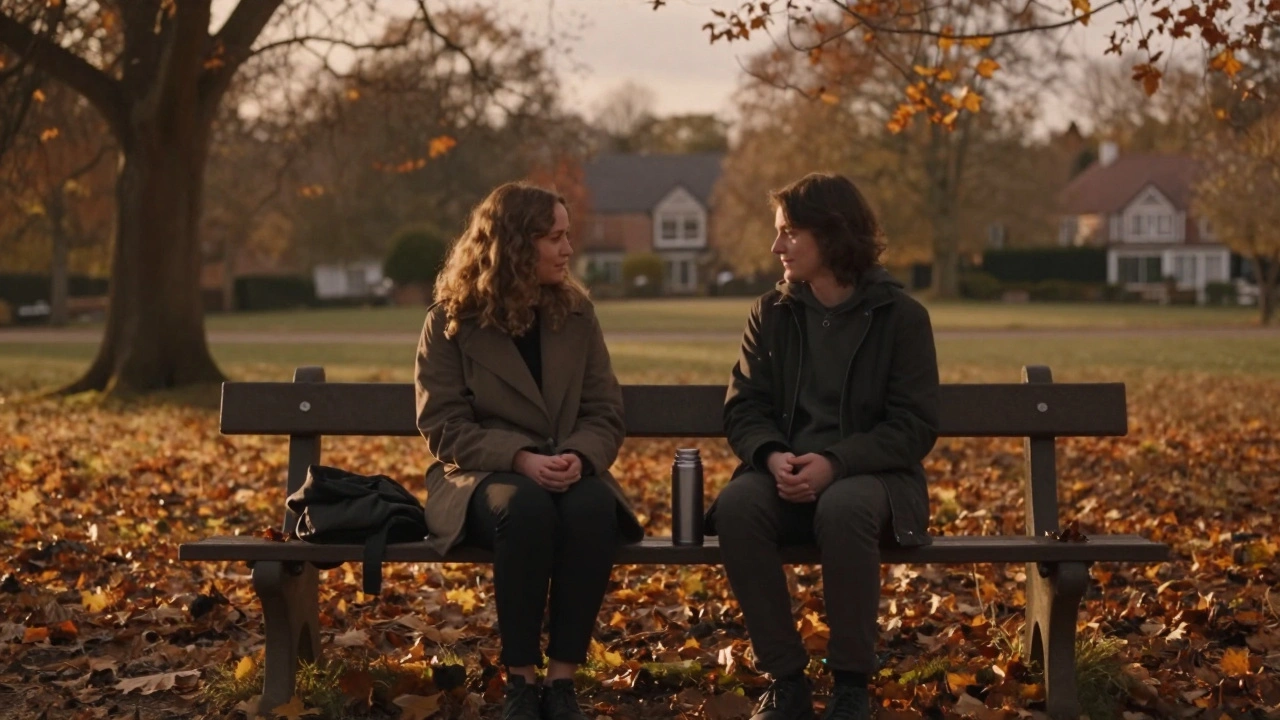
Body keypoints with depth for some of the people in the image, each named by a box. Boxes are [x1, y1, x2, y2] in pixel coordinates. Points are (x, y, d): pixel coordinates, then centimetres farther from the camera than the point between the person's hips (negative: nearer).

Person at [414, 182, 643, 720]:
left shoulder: (576, 313, 10)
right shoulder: (451, 321, -1)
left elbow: (604, 414, 6)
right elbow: (444, 427, -7)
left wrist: (579, 457, -18)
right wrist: (520, 458, -23)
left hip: (566, 473, 3)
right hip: (481, 476, -2)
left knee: (595, 506, -34)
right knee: (525, 506, -38)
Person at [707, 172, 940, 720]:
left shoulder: (900, 316, -1)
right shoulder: (771, 314, 10)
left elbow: (914, 427, -6)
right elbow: (744, 408, 6)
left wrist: (835, 464, -23)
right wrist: (773, 457, -18)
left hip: (868, 476, -3)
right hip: (786, 477, 3)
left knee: (842, 509, -39)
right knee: (737, 506, -32)